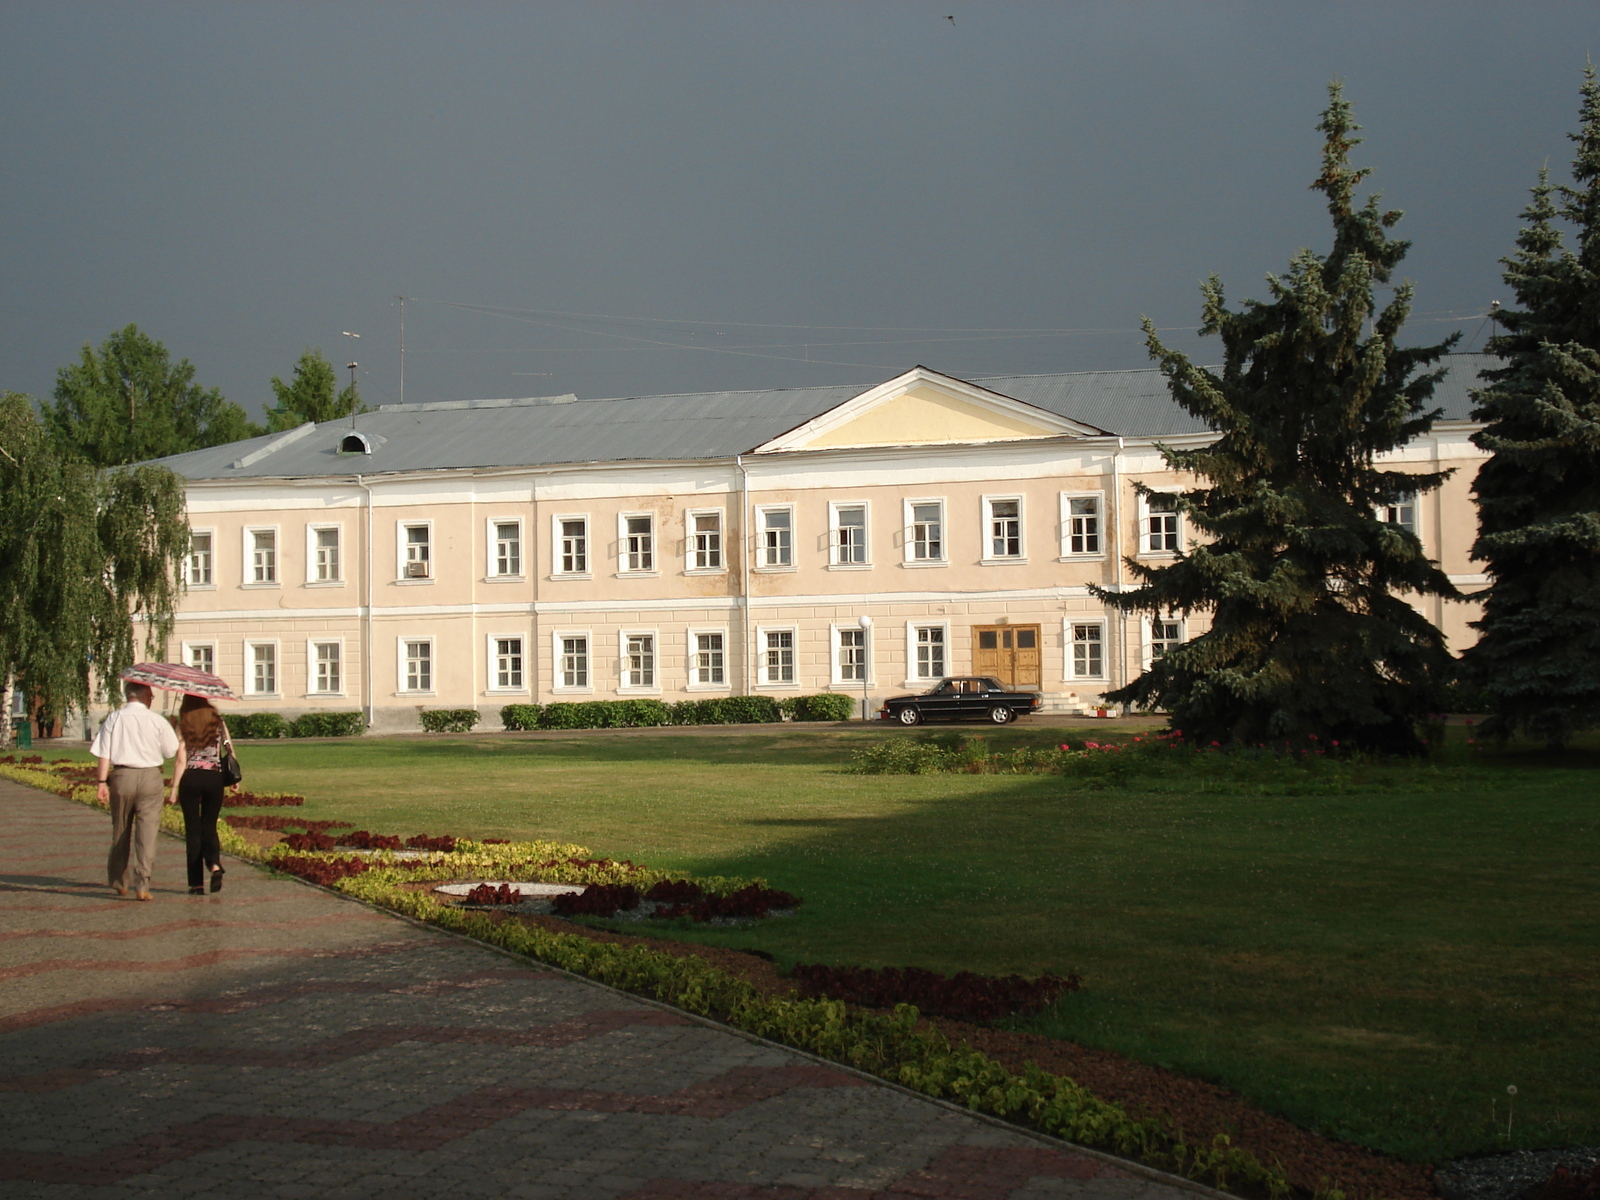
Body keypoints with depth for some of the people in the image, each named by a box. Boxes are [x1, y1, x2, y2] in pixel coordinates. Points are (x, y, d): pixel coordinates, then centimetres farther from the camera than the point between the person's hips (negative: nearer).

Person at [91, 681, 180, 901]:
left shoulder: (114, 719, 2)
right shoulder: (157, 721, -2)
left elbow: (104, 753, -3)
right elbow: (171, 752, 5)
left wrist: (102, 781, -2)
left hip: (121, 776, 2)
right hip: (149, 776, -2)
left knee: (120, 830, 16)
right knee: (147, 831, -2)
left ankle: (119, 881, 27)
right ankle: (142, 885, -12)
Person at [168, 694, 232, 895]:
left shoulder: (183, 726, -1)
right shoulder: (218, 722, 5)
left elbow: (181, 761, -6)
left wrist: (174, 789, -3)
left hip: (190, 779, -2)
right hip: (214, 778, 2)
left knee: (193, 829, 6)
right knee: (209, 825, 14)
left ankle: (197, 884, 4)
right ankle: (215, 864, -14)